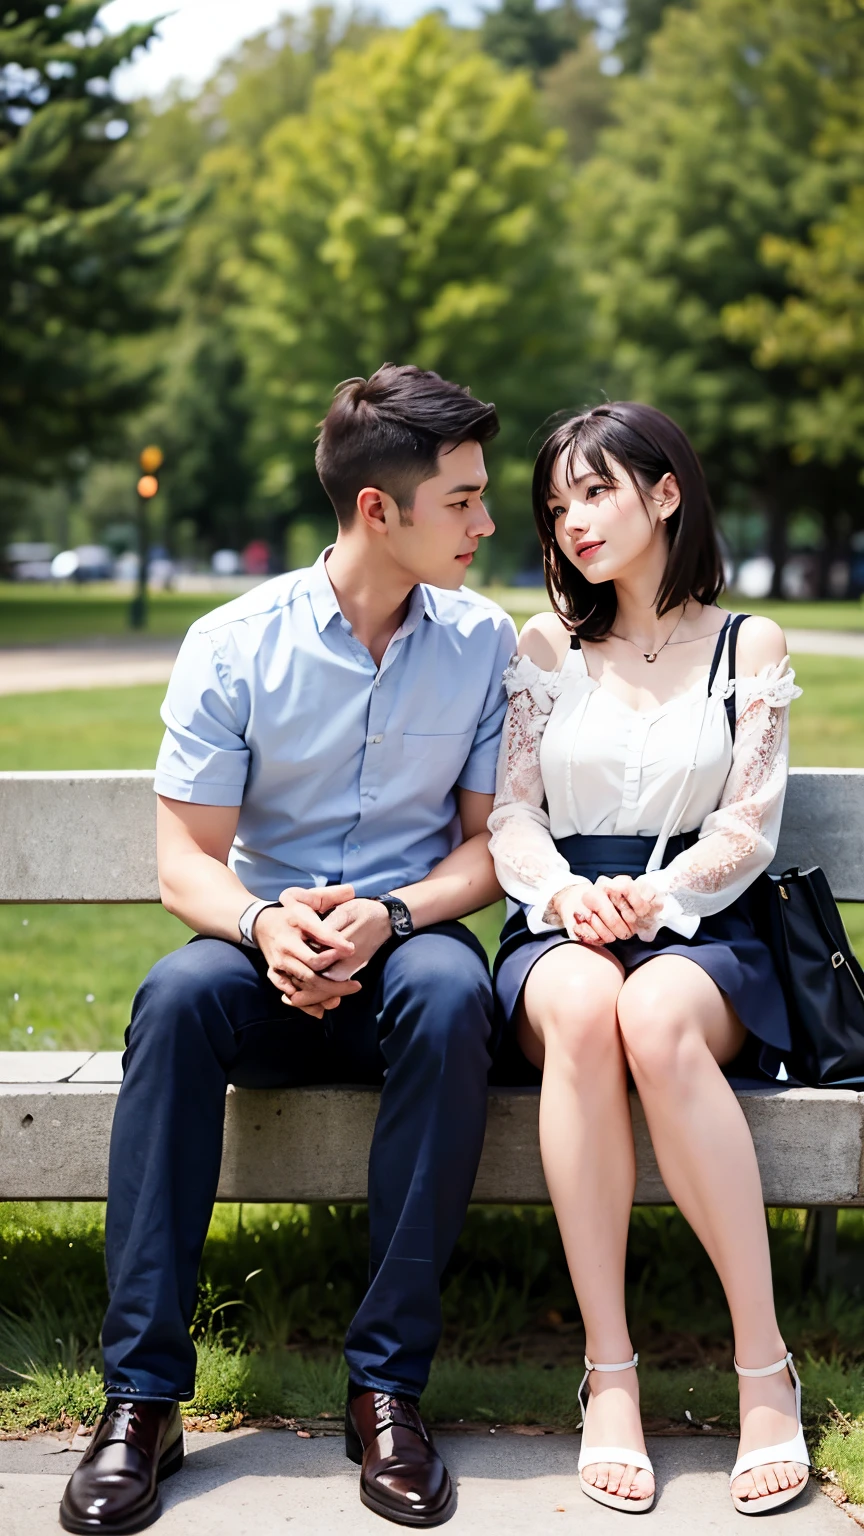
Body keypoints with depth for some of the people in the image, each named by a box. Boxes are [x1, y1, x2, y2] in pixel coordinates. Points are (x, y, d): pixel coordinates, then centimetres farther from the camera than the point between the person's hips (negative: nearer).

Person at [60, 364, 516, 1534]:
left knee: (449, 990, -36)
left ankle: (389, 1383, -30)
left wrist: (389, 917, -19)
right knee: (177, 994, -34)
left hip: (404, 947, 0)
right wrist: (266, 927, -27)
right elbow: (186, 859, -5)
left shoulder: (486, 644, 1)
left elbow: (491, 842, 1)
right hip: (271, 956, 0)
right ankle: (142, 1395, -30)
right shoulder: (236, 644, -3)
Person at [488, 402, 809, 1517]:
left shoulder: (749, 648, 12)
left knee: (655, 1016, -39)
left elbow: (748, 829, 4)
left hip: (701, 932, -1)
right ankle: (608, 1374, -35)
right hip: (562, 931, 1)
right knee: (584, 1006, -38)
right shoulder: (546, 649, 17)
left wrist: (654, 895, -15)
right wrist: (564, 890, -14)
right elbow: (510, 811, 8)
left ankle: (766, 1368, -33)